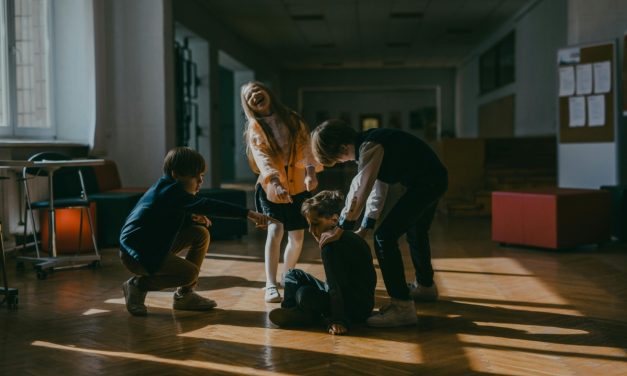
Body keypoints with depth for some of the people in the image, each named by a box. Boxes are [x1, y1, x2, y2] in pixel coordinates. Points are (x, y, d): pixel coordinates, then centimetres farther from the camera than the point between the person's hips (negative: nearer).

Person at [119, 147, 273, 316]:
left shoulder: (167, 188, 7)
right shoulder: (170, 190, -23)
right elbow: (206, 205, -36)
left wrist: (191, 217, -4)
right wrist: (248, 213, -42)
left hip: (154, 245, 10)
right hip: (136, 253, -10)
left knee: (201, 234, 3)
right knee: (190, 272, -24)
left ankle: (184, 295, 8)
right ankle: (138, 285, -3)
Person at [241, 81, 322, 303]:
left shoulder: (292, 119, 5)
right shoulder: (254, 127, -3)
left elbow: (305, 146, -7)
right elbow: (261, 157, -18)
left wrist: (310, 171, -26)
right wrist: (275, 182, -36)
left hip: (298, 186, 3)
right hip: (271, 186, -3)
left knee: (297, 237, 4)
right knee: (275, 229, -22)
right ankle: (270, 285, -23)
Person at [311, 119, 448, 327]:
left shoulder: (369, 146, -21)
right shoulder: (367, 146, 10)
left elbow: (359, 190, -27)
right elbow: (377, 188, 13)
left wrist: (340, 230, -23)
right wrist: (366, 227, 10)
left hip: (424, 183, -11)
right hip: (434, 180, 11)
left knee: (385, 238, -13)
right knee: (416, 233, 31)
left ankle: (402, 307, -11)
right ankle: (425, 285, 54)